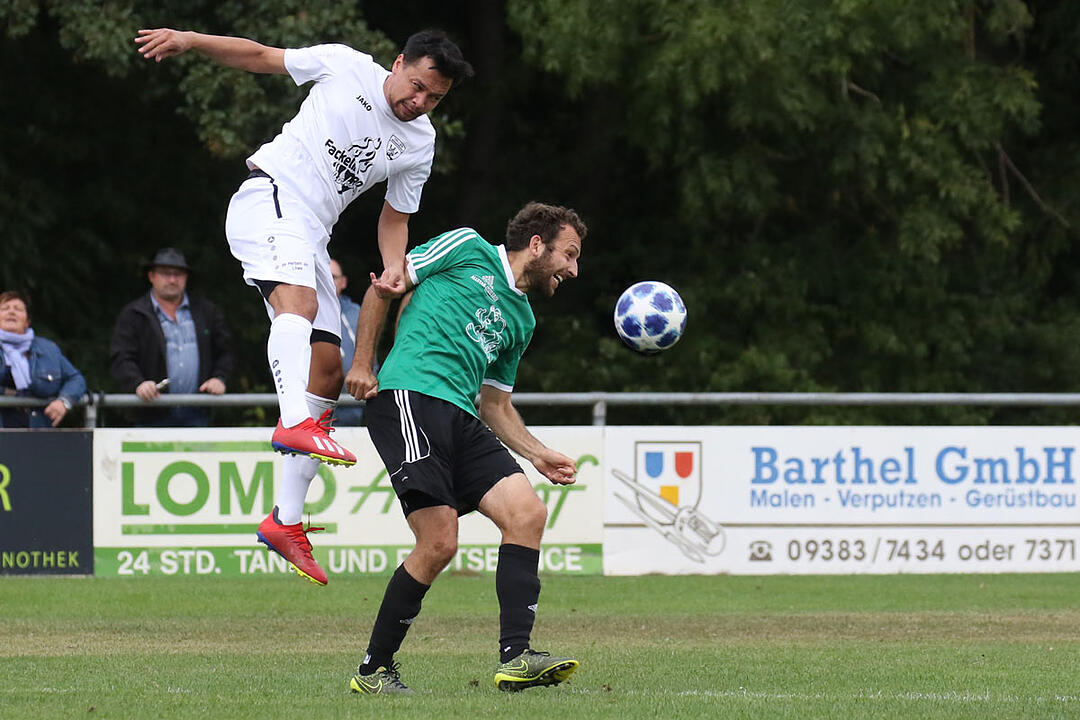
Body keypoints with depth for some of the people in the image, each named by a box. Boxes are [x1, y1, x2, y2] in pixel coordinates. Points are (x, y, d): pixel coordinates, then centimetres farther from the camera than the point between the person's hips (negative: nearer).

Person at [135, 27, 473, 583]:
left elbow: (394, 218, 17)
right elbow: (260, 57, 5)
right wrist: (189, 40, -7)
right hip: (268, 198, -6)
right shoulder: (344, 67, -2)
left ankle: (286, 521, 6)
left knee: (328, 370, 2)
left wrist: (394, 268, -3)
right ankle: (294, 424, -56)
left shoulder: (420, 145, 9)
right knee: (299, 303, -34)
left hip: (311, 235, 6)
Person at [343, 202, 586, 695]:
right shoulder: (468, 249, 6)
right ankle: (374, 669, -4)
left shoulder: (521, 320, 26)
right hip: (409, 396, -8)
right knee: (439, 543, -17)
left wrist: (537, 454, 19)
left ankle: (515, 658, -14)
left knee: (527, 513, -10)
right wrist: (362, 363, -3)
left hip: (462, 419, 8)